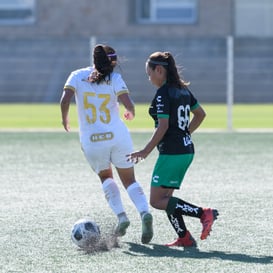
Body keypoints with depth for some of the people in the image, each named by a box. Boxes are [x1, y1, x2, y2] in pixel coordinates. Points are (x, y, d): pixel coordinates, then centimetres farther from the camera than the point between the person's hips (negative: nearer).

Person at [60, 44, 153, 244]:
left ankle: (121, 215, 3)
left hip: (91, 141, 1)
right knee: (129, 180, 11)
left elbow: (65, 101, -12)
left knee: (106, 177, 24)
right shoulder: (114, 78, -3)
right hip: (118, 137, -1)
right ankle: (144, 212, -16)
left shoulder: (77, 76, 0)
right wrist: (131, 113, 9)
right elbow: (128, 104, -14)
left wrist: (65, 120, 6)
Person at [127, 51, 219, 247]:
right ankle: (184, 238, 8)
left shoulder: (163, 94, -15)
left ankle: (204, 214, -15)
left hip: (171, 153, -9)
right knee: (165, 198, 15)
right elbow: (201, 114, 20)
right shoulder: (183, 90, 12)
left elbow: (163, 127, -19)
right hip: (187, 150, 9)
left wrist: (146, 152, -13)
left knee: (157, 201, -6)